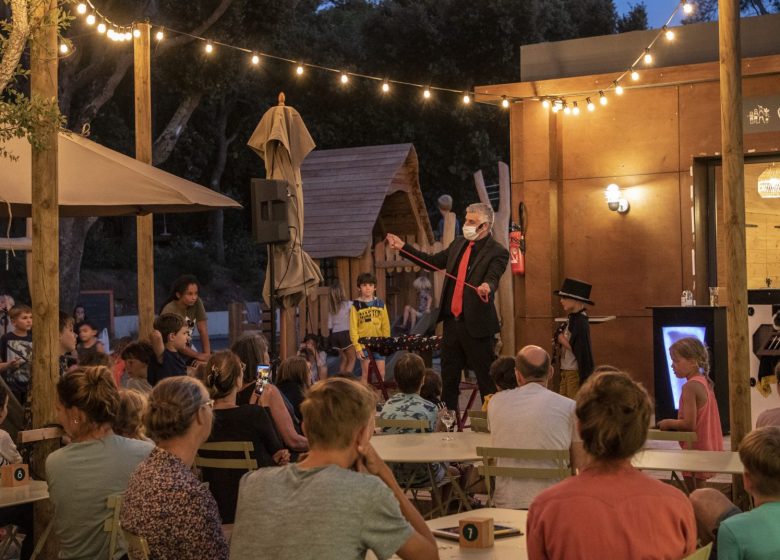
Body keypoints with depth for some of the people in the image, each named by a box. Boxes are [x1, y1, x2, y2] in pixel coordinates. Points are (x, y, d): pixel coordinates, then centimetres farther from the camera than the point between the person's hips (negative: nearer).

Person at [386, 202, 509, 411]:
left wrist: (487, 287, -50)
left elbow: (492, 279, -26)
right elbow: (433, 262, 21)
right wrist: (403, 247, 20)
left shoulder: (497, 252, -12)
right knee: (448, 376, 16)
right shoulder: (459, 244, 11)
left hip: (476, 325, -7)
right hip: (451, 321, 8)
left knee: (486, 379, -2)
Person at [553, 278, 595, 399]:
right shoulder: (571, 319, 10)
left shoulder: (581, 322, -18)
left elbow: (579, 349, -22)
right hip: (566, 371, 9)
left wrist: (562, 340, -13)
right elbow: (559, 339, 15)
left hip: (576, 373, -9)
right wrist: (560, 339, -4)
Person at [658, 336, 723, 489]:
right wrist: (673, 423, 10)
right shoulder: (704, 382, 10)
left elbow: (689, 424, -23)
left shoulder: (690, 386, -19)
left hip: (696, 449, -9)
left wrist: (669, 423, -7)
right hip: (708, 449, 9)